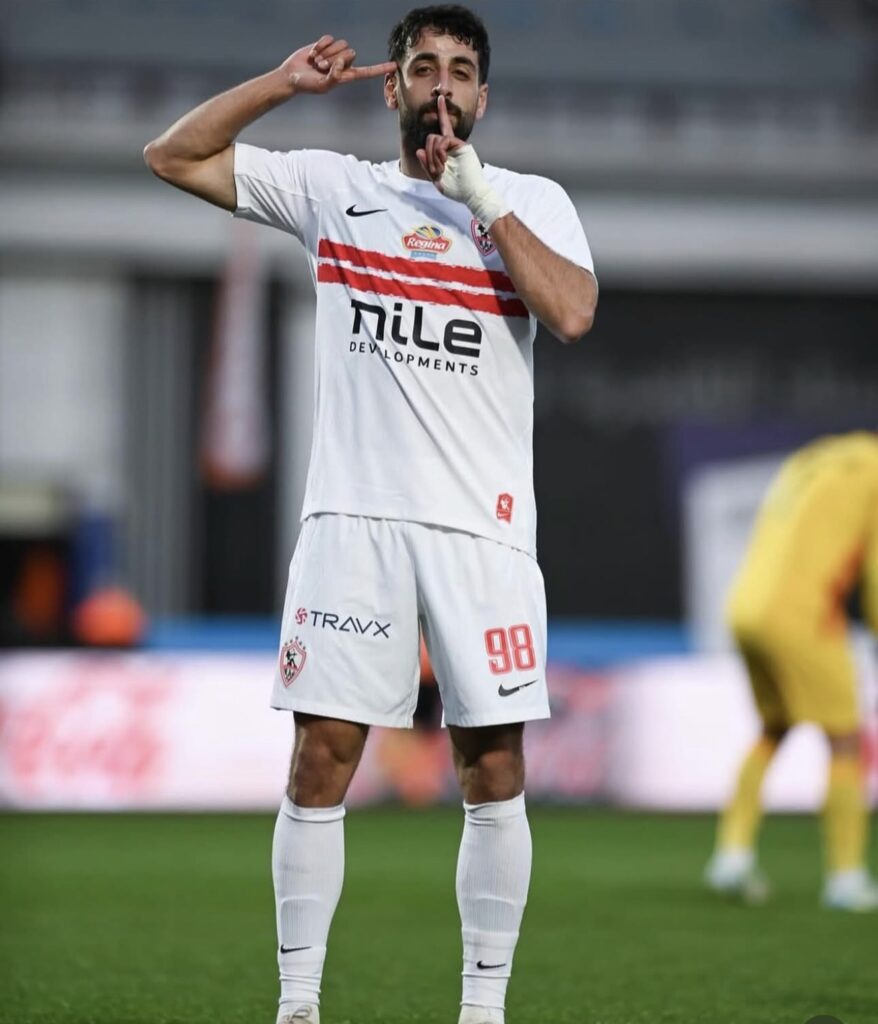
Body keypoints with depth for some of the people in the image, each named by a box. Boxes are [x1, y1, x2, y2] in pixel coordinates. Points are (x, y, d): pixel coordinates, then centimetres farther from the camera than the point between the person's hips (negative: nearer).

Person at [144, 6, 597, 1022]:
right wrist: (286, 82, 1)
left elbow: (572, 312, -11)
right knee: (320, 762, -1)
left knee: (494, 772, 0)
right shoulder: (331, 187, 10)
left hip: (483, 525, 0)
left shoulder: (532, 202, 7)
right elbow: (172, 156, 10)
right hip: (352, 516, 0)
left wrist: (480, 195, -9)